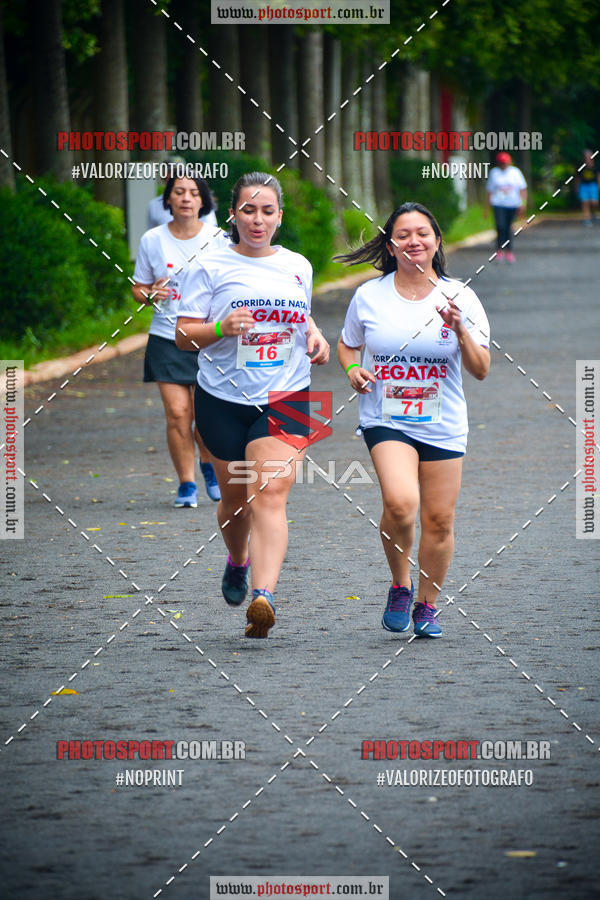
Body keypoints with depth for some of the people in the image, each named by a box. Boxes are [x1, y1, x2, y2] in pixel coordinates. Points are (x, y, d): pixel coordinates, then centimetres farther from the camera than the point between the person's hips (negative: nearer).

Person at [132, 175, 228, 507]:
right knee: (177, 414, -7)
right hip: (166, 340, 1)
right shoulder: (153, 240, 3)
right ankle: (186, 484, 7)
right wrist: (151, 295, -10)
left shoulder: (218, 239, -1)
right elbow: (139, 288, 12)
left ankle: (209, 467, 26)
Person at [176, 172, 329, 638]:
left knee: (270, 494, -16)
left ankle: (264, 596, -30)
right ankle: (238, 561, 46)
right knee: (235, 497, 13)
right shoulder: (214, 267, -1)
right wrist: (220, 327, -22)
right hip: (224, 398, 0)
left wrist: (315, 336, 5)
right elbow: (183, 334, -3)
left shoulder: (298, 267, 10)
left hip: (285, 396, 0)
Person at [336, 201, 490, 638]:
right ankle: (400, 586, 0)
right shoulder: (369, 296, 0)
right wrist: (353, 369, -3)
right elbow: (348, 345, 18)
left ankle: (427, 606, 24)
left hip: (443, 426, 2)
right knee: (400, 502, -25)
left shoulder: (459, 297, -1)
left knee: (439, 520, 3)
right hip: (386, 420, -1)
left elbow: (481, 370, -3)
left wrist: (459, 329, -19)